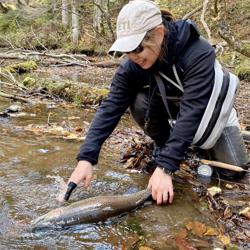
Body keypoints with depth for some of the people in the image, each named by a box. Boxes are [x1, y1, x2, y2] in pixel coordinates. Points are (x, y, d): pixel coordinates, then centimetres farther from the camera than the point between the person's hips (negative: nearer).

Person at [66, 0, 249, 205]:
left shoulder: (199, 54, -38)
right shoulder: (133, 65, -26)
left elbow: (191, 113, -43)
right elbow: (111, 107, -30)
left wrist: (165, 167, -49)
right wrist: (86, 157, -41)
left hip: (211, 111, -2)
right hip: (170, 107, 2)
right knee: (139, 103, -27)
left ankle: (204, 143, 19)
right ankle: (164, 144, 0)